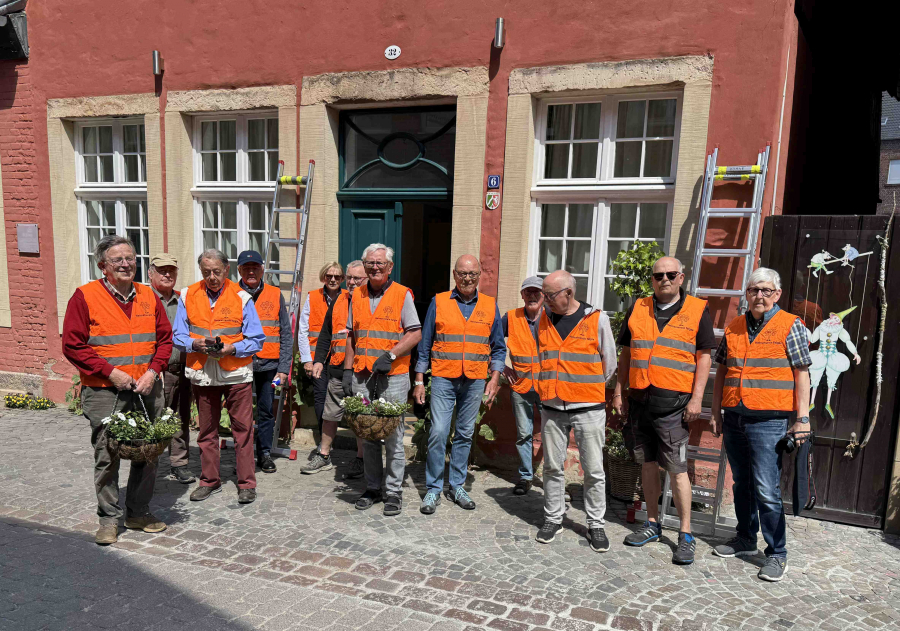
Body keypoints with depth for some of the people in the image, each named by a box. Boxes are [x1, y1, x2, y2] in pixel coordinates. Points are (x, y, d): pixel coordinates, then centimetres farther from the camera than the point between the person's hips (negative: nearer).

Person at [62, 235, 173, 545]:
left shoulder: (148, 296, 9)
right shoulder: (84, 297, -4)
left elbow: (165, 338, 11)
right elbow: (72, 345, -7)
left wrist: (153, 370, -4)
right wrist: (110, 372, -13)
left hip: (147, 391, 4)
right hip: (105, 393, -4)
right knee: (107, 457, 2)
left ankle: (139, 512, 26)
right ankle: (108, 519, 19)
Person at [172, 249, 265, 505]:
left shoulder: (241, 297, -2)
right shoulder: (188, 296, 6)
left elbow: (256, 340, -2)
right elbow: (179, 336, 7)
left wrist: (232, 349, -18)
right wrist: (196, 344, -13)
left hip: (236, 372, -2)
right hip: (202, 374, 3)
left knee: (242, 428, 0)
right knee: (206, 429, 13)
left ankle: (247, 483, 10)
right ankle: (210, 480, 27)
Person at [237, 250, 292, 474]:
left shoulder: (275, 295, 7)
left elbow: (286, 334, 6)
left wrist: (283, 368, 0)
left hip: (268, 364, 1)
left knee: (266, 411, 8)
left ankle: (265, 454, 21)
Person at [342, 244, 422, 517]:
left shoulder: (402, 294, -1)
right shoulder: (357, 295, 12)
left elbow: (416, 333, -5)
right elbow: (352, 336, 16)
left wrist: (390, 355, -15)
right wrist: (347, 370, 9)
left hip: (393, 376, -4)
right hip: (362, 377, 4)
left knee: (393, 436, 1)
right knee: (367, 435, 10)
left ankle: (394, 491, 12)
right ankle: (372, 488, 23)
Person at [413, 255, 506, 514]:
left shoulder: (490, 305, 7)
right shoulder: (439, 302, 3)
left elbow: (498, 348, 10)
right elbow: (425, 345, 5)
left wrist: (494, 378, -1)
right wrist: (419, 381, 2)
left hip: (475, 381, 2)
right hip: (443, 378, -2)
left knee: (465, 434, 9)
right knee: (438, 433, -6)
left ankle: (457, 486, 22)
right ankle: (433, 489, 7)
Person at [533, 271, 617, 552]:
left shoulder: (597, 319, -3)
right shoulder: (544, 320, 6)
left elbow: (609, 362, 5)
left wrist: (588, 389, 11)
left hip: (588, 409, -3)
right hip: (552, 408, 3)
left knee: (594, 470, 4)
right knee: (553, 467, 10)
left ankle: (596, 524, 20)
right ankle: (553, 518, 25)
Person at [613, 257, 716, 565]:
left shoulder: (697, 310, 2)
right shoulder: (638, 308, 11)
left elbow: (704, 357, 0)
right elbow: (626, 353, 14)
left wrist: (696, 399, -8)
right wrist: (619, 393, 10)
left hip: (673, 402, -4)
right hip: (639, 398, 4)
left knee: (677, 469, -2)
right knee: (647, 463, 12)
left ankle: (686, 535, 11)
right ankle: (653, 524, 26)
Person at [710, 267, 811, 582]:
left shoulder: (790, 326, -1)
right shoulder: (733, 328, 12)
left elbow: (801, 373, -3)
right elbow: (721, 372, 15)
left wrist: (802, 418, -8)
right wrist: (716, 413, 12)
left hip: (769, 420, -5)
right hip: (734, 418, 5)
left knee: (766, 490, -5)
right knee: (742, 484, 15)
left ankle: (776, 553, 9)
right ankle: (745, 539, 30)